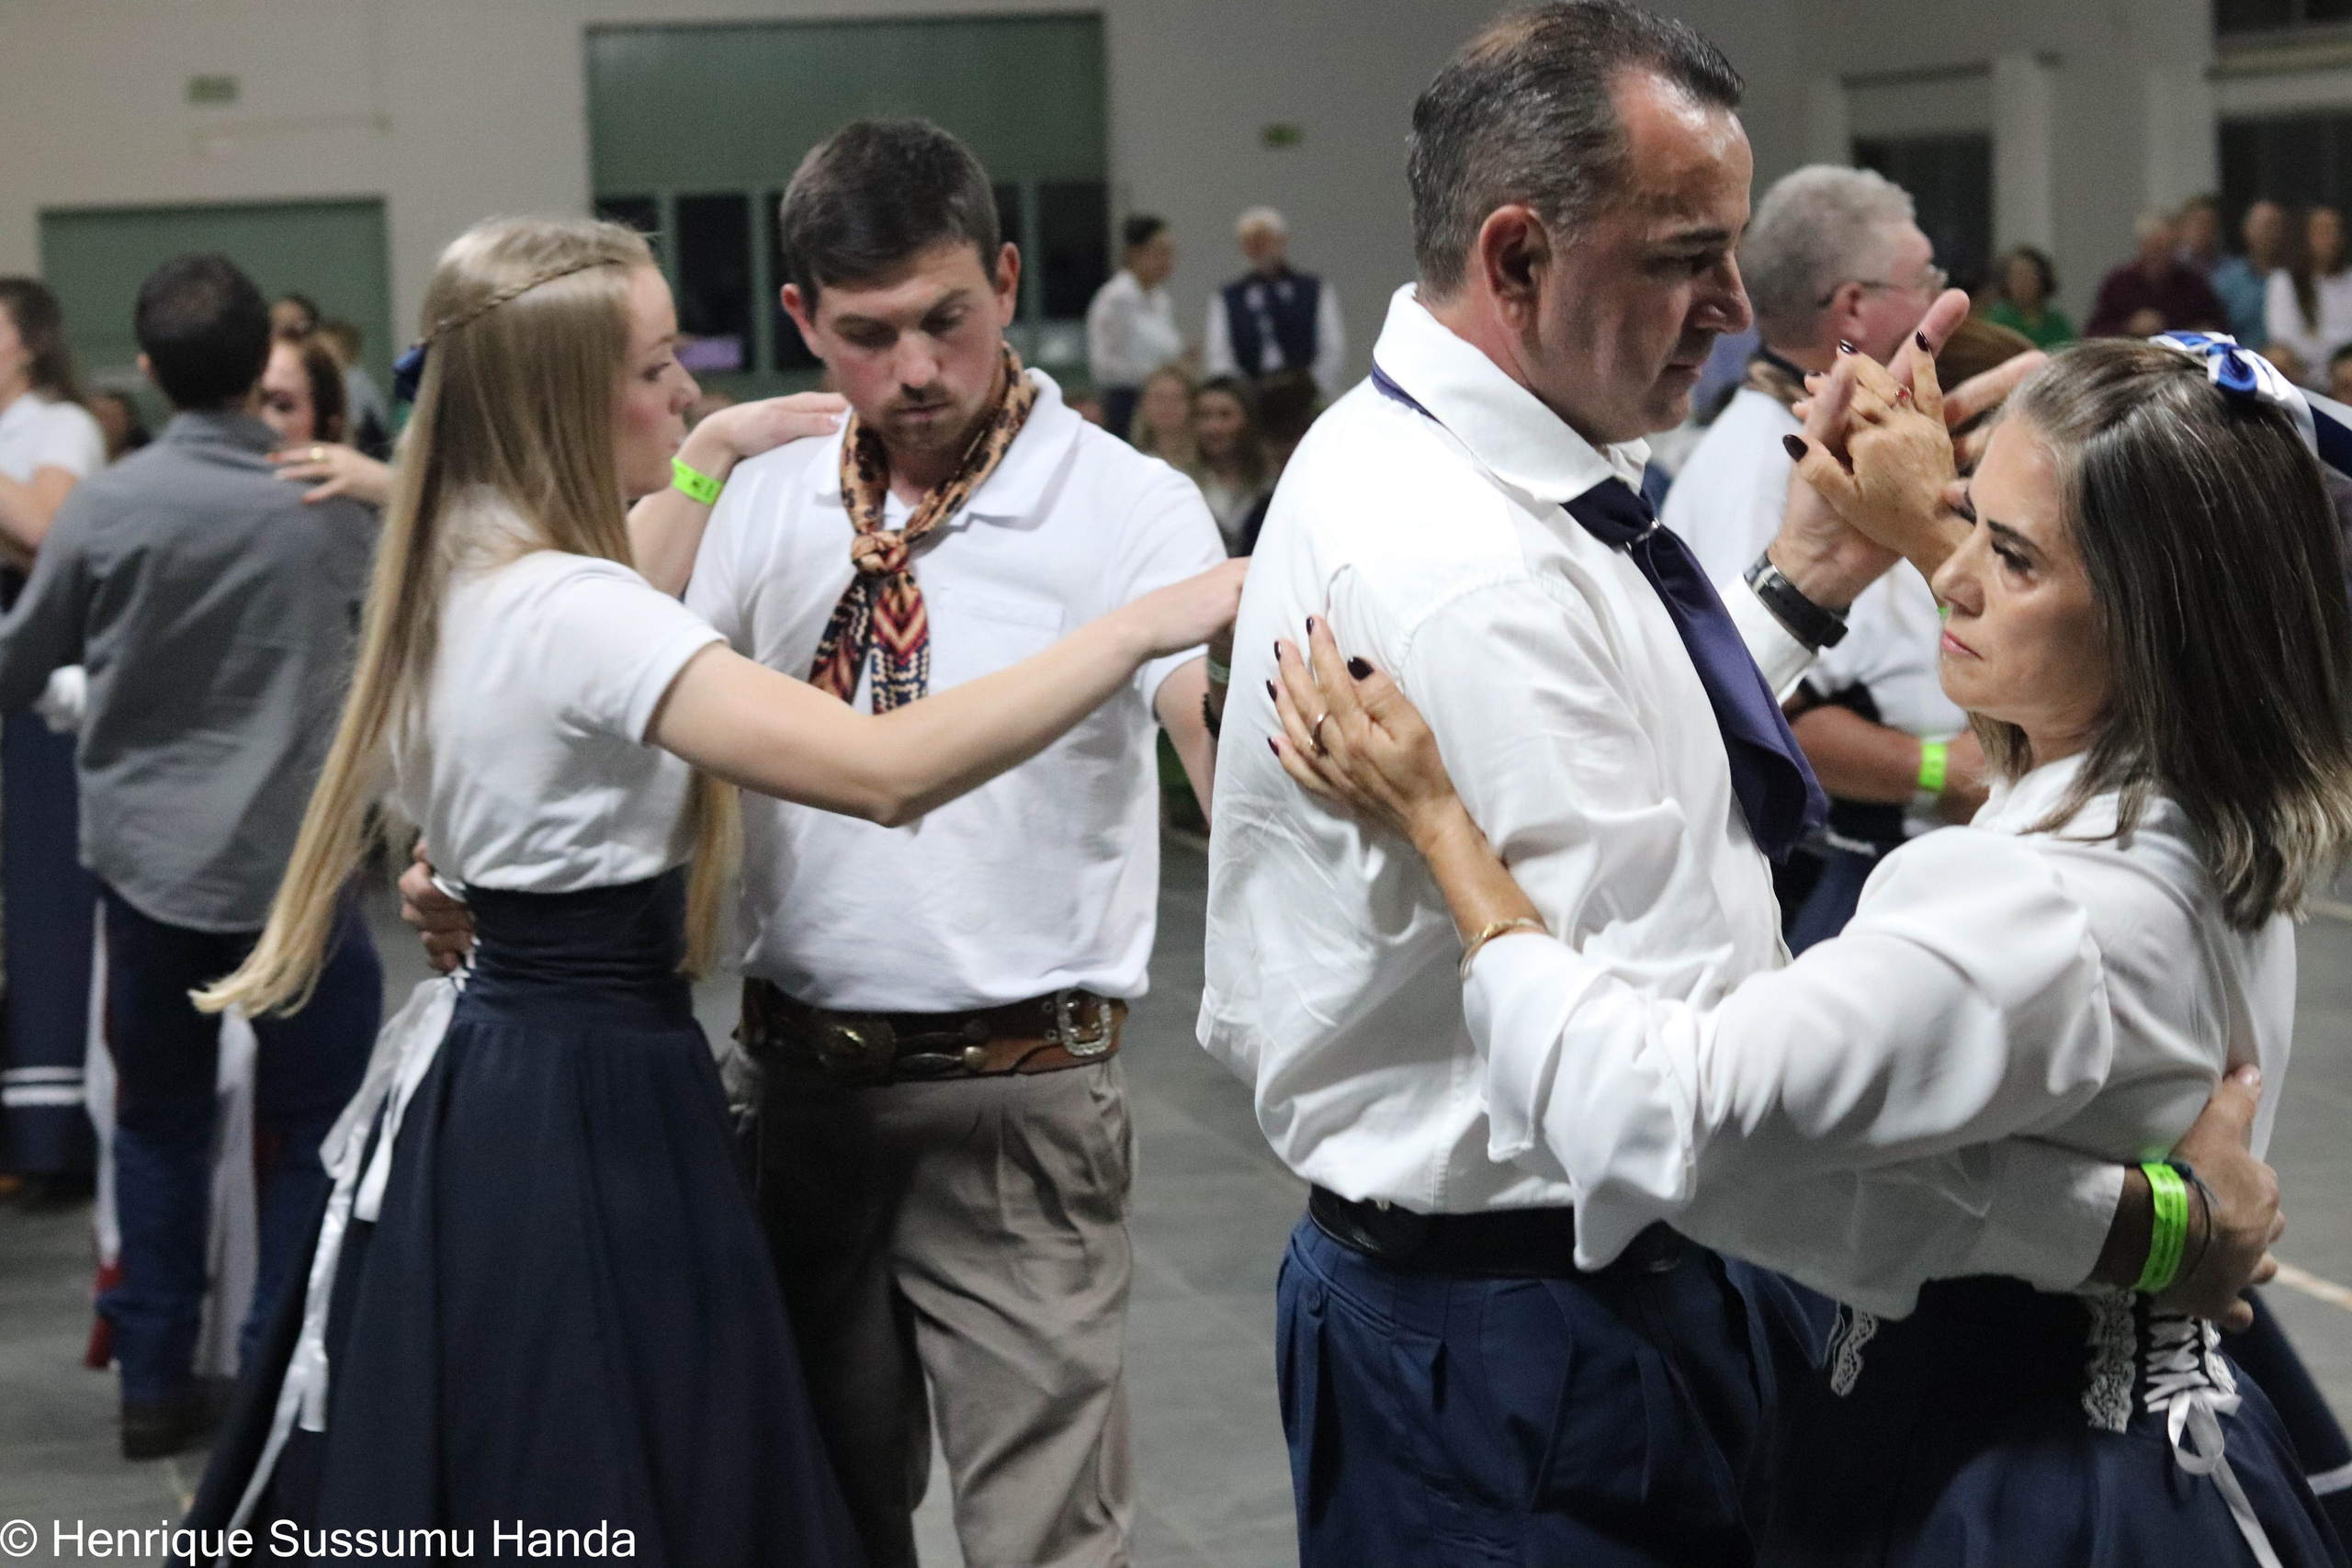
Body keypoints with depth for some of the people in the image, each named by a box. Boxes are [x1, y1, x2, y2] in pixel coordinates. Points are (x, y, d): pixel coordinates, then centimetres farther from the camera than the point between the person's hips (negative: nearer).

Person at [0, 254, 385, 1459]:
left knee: (158, 1123, 14)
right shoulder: (333, 505, -7)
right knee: (310, 1129, 10)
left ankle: (155, 1382, 18)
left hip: (149, 856, 1)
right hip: (298, 860, -1)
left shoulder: (103, 508, -8)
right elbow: (386, 595, 16)